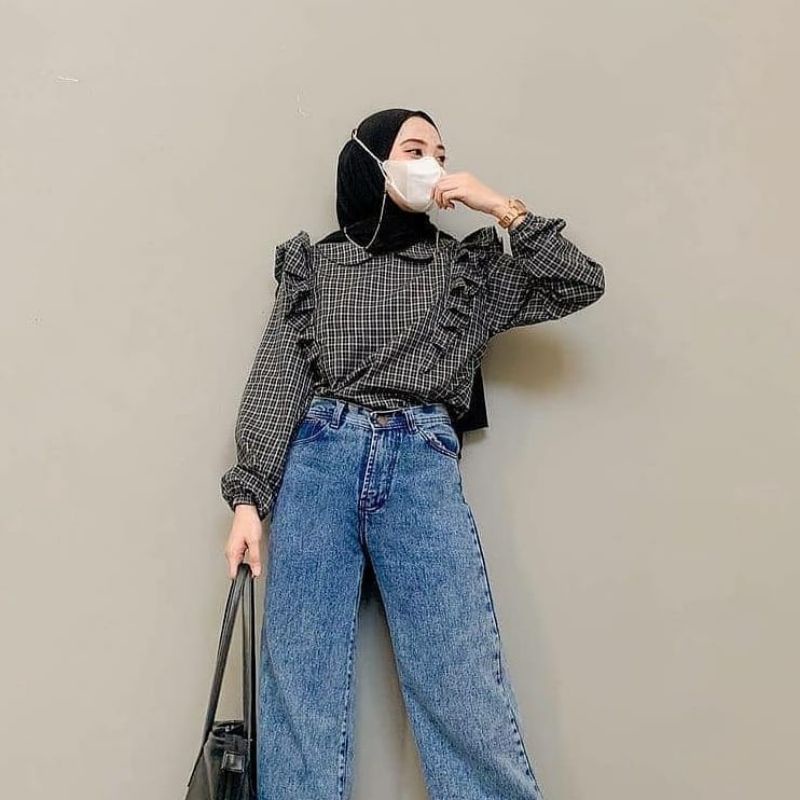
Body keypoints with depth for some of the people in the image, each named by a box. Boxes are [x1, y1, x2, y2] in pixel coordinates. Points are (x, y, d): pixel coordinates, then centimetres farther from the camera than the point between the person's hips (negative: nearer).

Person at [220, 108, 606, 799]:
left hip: (425, 466, 0)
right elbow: (276, 378, 6)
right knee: (299, 682, -3)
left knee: (466, 691, -6)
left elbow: (582, 285, 10)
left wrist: (501, 207, 6)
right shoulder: (313, 261, 14)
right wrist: (249, 498, -3)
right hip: (319, 460, 0)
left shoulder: (468, 265, 17)